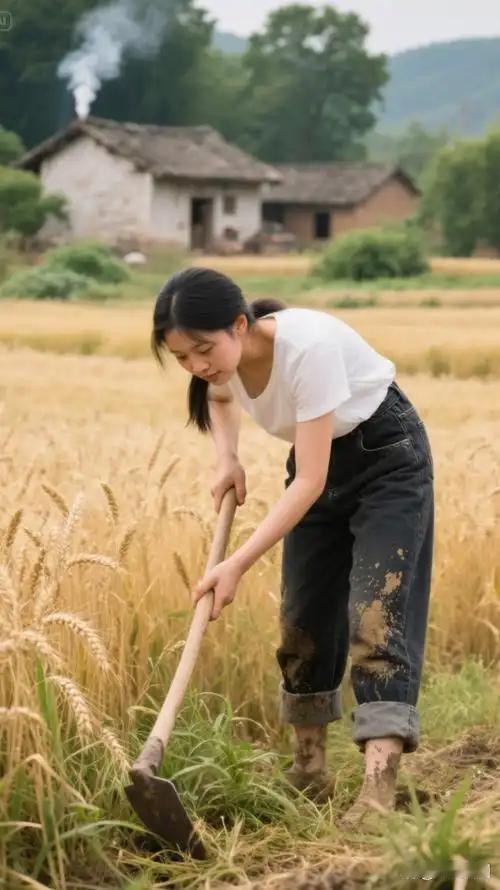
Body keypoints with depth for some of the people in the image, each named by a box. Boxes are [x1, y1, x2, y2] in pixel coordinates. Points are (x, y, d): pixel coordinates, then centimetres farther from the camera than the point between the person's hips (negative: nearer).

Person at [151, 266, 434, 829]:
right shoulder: (221, 360, -17)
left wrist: (237, 564, -36)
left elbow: (310, 482, -34)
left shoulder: (307, 346, -38)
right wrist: (227, 460, -7)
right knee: (303, 614, 6)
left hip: (387, 455, -7)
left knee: (375, 610, -18)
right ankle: (308, 772, 18)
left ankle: (379, 786, -25)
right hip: (320, 460, 7)